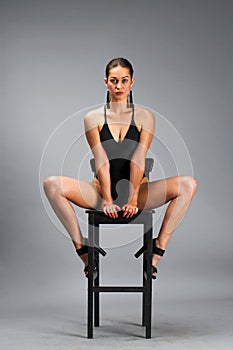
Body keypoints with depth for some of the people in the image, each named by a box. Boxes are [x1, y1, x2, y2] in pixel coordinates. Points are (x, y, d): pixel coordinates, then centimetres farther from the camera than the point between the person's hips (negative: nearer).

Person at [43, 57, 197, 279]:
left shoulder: (145, 117, 1)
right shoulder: (93, 118, 2)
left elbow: (138, 161, -11)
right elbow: (102, 162, -10)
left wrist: (133, 200, -21)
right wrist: (107, 200, -21)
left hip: (137, 191, 0)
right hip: (102, 190, 0)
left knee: (188, 184, -26)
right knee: (52, 185, -26)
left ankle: (157, 249, -17)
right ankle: (83, 249, -16)